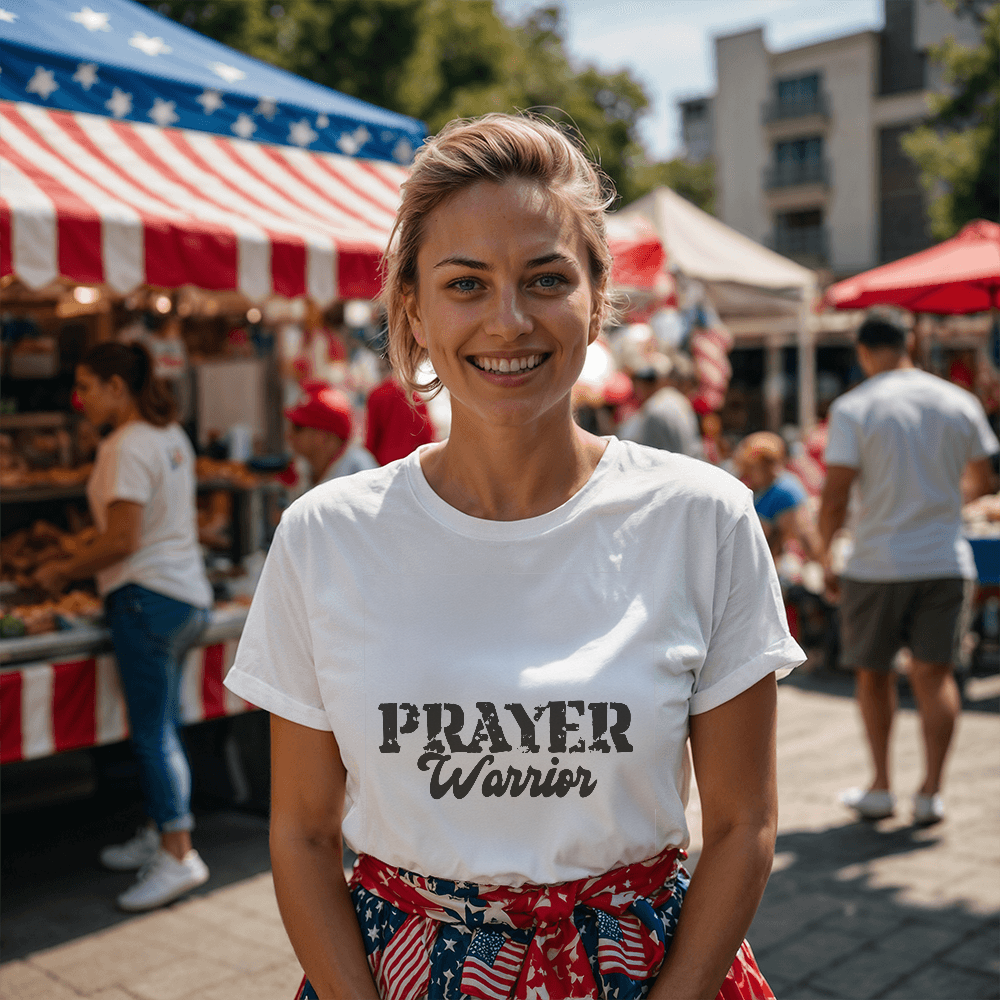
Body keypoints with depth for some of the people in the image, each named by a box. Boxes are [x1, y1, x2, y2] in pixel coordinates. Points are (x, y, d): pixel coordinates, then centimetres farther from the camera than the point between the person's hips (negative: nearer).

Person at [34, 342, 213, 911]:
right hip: (188, 594, 10)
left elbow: (123, 541, -20)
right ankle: (162, 833, 27)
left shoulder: (127, 447, -15)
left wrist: (64, 572, -6)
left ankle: (178, 856, -2)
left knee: (153, 733, -5)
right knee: (163, 729, 17)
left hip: (148, 597, -9)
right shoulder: (171, 435, 13)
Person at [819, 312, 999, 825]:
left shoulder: (853, 408, -8)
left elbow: (834, 498, -13)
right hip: (946, 561, 3)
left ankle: (881, 787, 18)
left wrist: (825, 557, 0)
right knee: (934, 673, 7)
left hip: (876, 565, -2)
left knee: (872, 672, 13)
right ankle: (931, 792, 4)